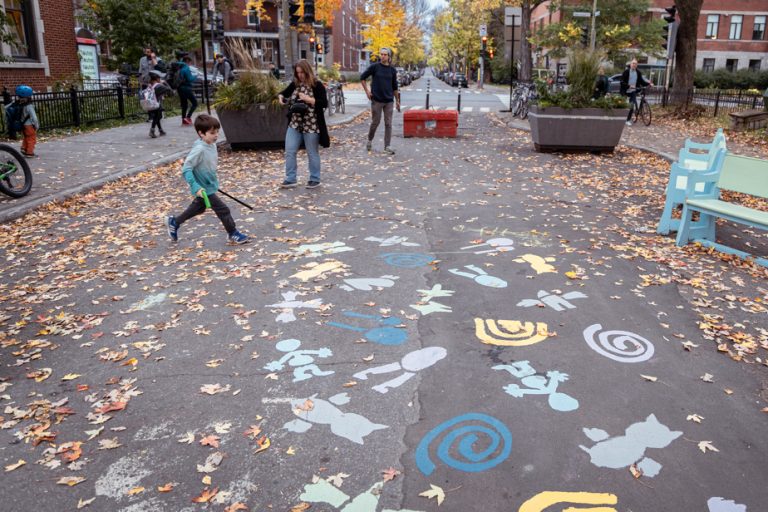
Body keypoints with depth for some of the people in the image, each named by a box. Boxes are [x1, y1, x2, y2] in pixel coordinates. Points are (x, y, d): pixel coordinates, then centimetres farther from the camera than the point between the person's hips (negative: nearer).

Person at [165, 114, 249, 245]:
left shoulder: (212, 145, -2)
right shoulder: (199, 149, -27)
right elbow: (186, 169, -27)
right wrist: (196, 187, -33)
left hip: (210, 185, 9)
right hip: (204, 189, -9)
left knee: (198, 208, 27)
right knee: (223, 210, -4)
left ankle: (174, 222, 43)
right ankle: (233, 235, 13)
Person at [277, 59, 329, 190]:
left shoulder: (317, 85, -8)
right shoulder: (294, 84, 8)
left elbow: (324, 103, -16)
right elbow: (284, 93, 22)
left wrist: (308, 99, -23)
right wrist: (281, 96, -2)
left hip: (311, 125, -5)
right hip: (294, 124, 6)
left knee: (312, 153, 6)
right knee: (289, 151, 2)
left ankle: (315, 179, 20)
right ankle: (290, 179, 11)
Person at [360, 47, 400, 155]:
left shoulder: (392, 69, 6)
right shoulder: (374, 66, -3)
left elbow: (394, 87, 13)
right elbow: (363, 77, 4)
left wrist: (397, 100, 13)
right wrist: (367, 91, -3)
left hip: (389, 100, 3)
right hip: (376, 100, -3)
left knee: (388, 124, 1)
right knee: (375, 122, 4)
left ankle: (387, 146, 5)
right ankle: (370, 140, 28)